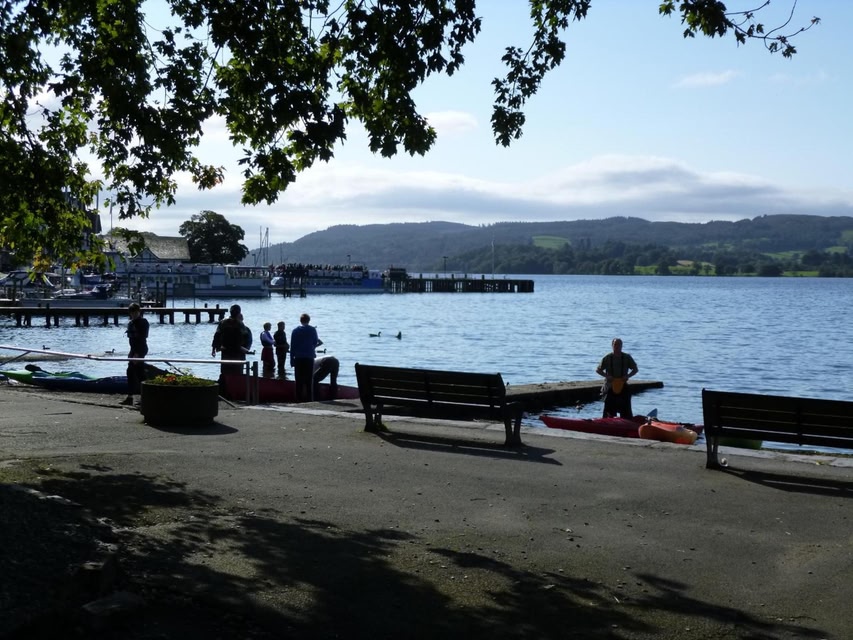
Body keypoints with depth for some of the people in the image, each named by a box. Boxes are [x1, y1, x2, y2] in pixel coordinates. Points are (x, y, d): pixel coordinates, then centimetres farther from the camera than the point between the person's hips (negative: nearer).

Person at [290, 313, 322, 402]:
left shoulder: (295, 331, 4)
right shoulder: (312, 330, 0)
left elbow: (292, 346, 2)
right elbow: (315, 343, 9)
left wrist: (292, 360, 5)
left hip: (298, 358, 1)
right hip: (309, 358, -1)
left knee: (299, 380, 5)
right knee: (309, 380, 3)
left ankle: (299, 399, 2)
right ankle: (309, 399, 0)